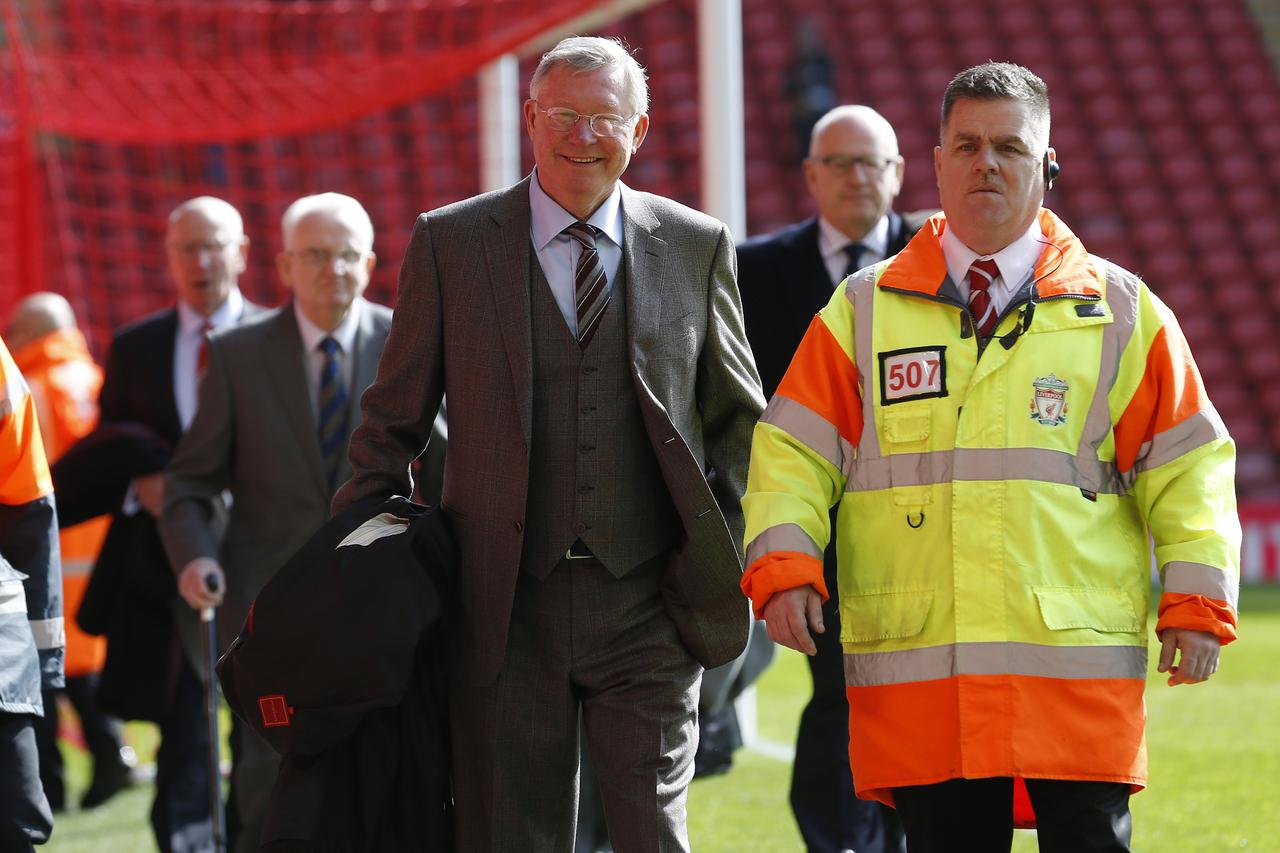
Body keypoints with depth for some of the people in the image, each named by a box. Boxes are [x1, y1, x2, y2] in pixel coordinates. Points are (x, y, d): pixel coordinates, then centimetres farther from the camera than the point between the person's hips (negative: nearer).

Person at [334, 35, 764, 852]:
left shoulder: (697, 246, 7)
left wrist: (728, 555, 3)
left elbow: (739, 419, 15)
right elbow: (394, 423, 9)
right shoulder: (450, 244, 5)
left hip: (646, 604, 0)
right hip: (506, 606, 0)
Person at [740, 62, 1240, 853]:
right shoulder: (866, 311, 12)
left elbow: (1187, 464, 9)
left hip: (1078, 666, -1)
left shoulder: (1120, 311, 9)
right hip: (915, 674, 1)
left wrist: (1197, 602, -1)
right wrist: (784, 569, -6)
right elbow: (794, 452, 9)